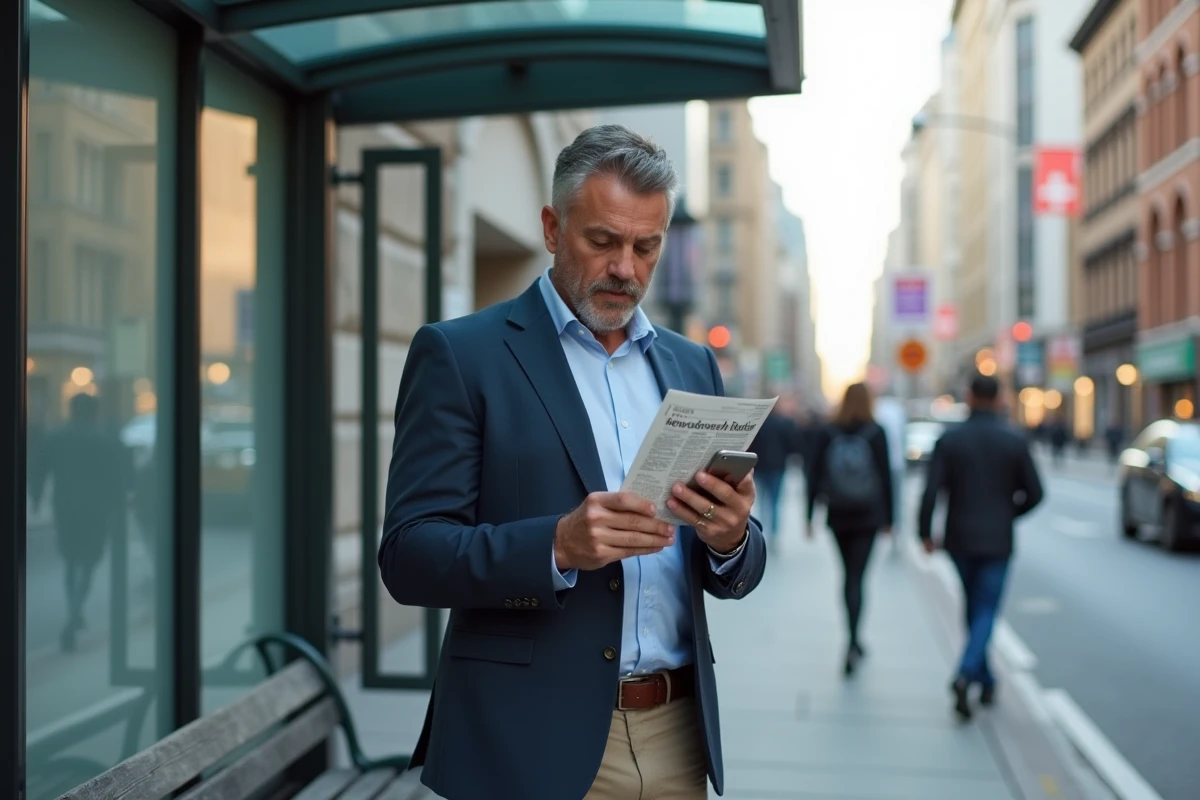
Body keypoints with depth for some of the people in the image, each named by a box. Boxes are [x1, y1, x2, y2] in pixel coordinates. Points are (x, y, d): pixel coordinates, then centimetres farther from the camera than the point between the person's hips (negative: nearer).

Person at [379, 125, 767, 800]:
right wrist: (558, 545, -26)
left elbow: (737, 574, 11)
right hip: (533, 746, -4)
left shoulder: (692, 365, 10)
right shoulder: (461, 354, -5)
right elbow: (410, 556, -10)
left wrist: (731, 538, -12)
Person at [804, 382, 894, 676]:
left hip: (837, 516, 2)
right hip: (868, 516, -2)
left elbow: (814, 477, -2)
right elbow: (885, 478, -4)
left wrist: (809, 516, 2)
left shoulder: (826, 434, -1)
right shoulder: (875, 434, -5)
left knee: (848, 574, 17)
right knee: (856, 576, -3)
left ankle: (854, 641, 26)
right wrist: (888, 519, 3)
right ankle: (852, 642, -15)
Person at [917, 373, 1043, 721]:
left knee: (974, 607, 19)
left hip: (959, 538, 1)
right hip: (997, 540, -1)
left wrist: (925, 532, -1)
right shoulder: (1015, 440, -5)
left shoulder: (949, 439, -6)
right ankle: (965, 675, -20)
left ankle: (986, 681, 27)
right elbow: (1034, 493, -2)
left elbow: (931, 491, -12)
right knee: (985, 613, 3)